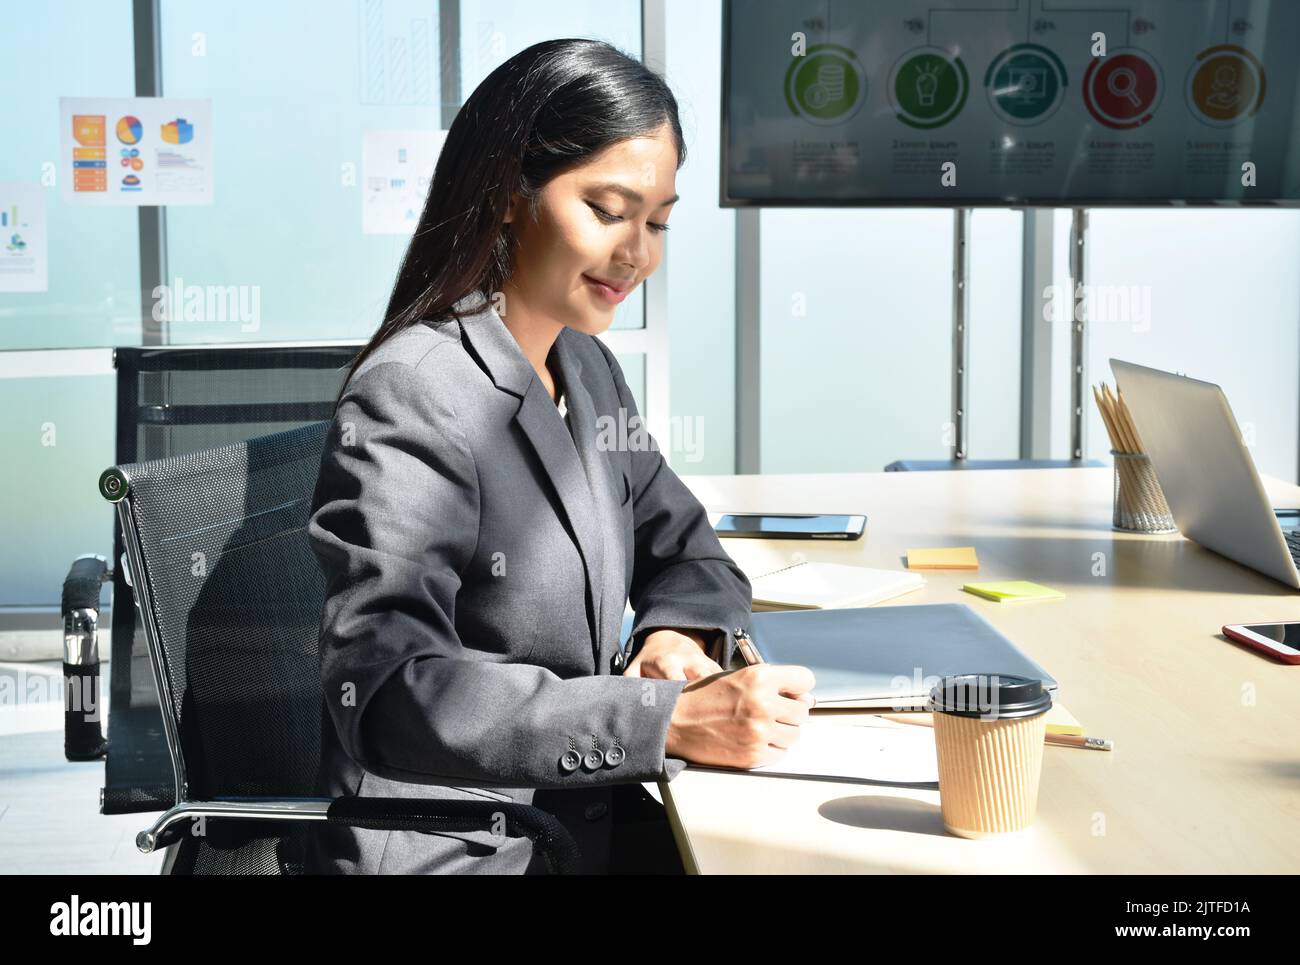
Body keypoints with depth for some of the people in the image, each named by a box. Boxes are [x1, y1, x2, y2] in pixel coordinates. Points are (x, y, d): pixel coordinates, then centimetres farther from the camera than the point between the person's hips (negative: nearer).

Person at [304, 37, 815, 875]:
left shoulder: (588, 370, 8)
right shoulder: (415, 396, -17)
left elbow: (683, 548, 17)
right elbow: (388, 691, -25)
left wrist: (680, 630, -6)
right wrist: (668, 720, -29)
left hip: (585, 820, 7)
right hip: (451, 848, -7)